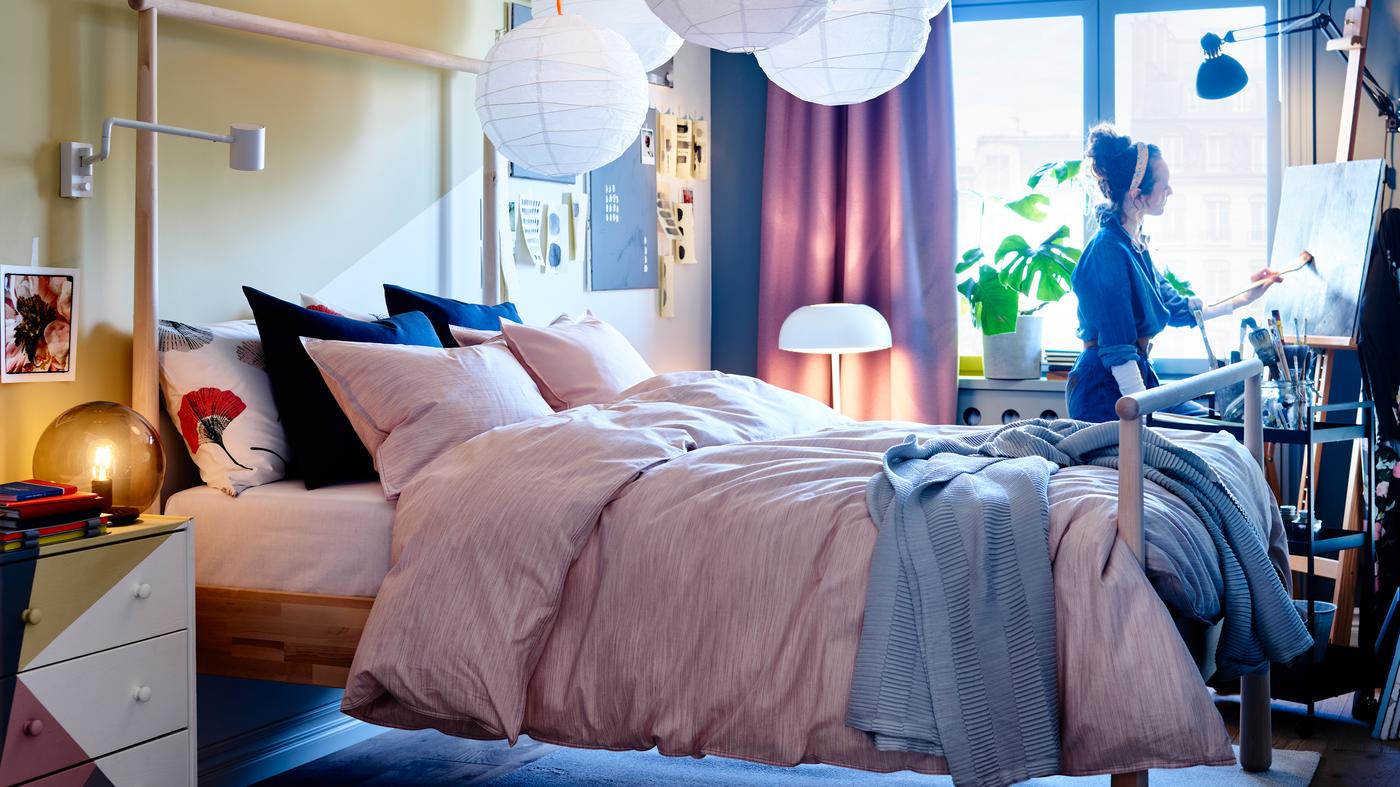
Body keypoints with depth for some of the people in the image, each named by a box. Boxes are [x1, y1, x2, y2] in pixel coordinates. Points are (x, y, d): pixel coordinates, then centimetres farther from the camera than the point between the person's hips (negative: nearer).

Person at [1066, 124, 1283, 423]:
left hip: (1136, 380, 10)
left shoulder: (1135, 246, 13)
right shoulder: (1109, 251, -19)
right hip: (1106, 393, -10)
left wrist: (1243, 299, 29)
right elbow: (1117, 351, -22)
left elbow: (1178, 309, 26)